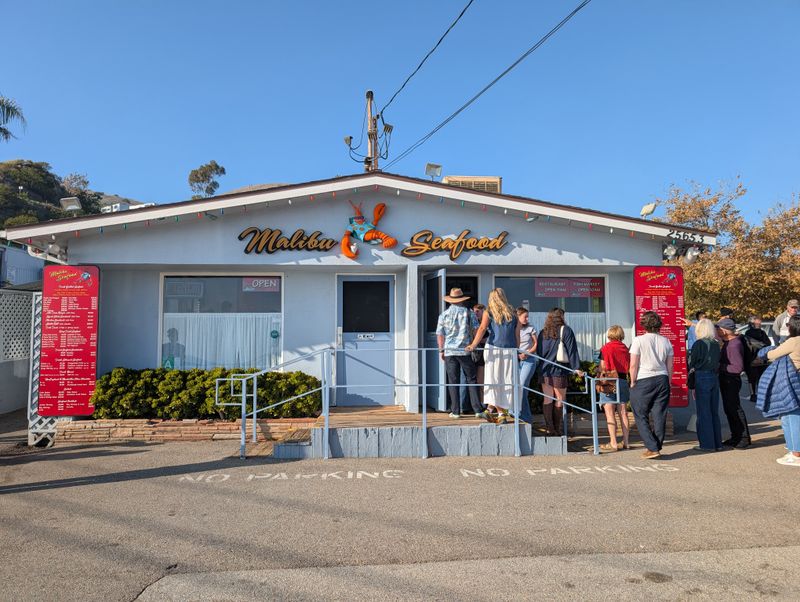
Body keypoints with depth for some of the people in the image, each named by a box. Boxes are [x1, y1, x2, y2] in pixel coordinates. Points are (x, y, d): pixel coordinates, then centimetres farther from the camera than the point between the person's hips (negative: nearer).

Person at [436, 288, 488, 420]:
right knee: (472, 380, 5)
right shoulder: (468, 313, 2)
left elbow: (439, 334, 5)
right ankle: (478, 410, 1)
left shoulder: (444, 315, 4)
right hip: (465, 351, -1)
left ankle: (455, 411, 7)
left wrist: (441, 350, 13)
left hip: (449, 351, 1)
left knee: (453, 381, 5)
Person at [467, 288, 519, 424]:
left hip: (494, 348, -2)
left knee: (494, 381, 3)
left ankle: (500, 413, 0)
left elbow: (482, 328, -9)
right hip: (510, 350, 2)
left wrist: (473, 344, -15)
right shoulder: (513, 314, 14)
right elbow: (517, 335, 13)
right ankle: (504, 409, 14)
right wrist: (516, 351, 18)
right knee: (507, 381, 8)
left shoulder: (488, 313, 6)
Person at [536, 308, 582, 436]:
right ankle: (557, 429, 7)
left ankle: (549, 428, 3)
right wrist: (576, 367, -5)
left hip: (544, 370, 4)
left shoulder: (543, 332, 9)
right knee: (559, 400, 4)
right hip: (559, 371, -4)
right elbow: (572, 350, -6)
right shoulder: (566, 331, -3)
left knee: (547, 399, 7)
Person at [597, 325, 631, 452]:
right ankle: (625, 442, 14)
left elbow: (602, 367, -8)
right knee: (623, 413, 11)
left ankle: (613, 443, -5)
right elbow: (629, 367, 7)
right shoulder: (625, 348, 7)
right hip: (623, 381, 5)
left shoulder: (606, 348, -6)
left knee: (610, 414, -3)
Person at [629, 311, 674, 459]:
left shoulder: (639, 340, -9)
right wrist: (667, 384, 17)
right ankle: (656, 446, 16)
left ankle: (652, 448, 0)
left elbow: (633, 365, -11)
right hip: (662, 380, 5)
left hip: (643, 381, -5)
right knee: (660, 415, 9)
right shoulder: (666, 341, 5)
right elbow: (670, 367, 8)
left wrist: (633, 383, -1)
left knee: (641, 416, 4)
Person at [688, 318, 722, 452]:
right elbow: (718, 363, 13)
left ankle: (707, 444, 3)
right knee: (714, 412, 13)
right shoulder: (716, 344, 7)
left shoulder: (699, 344, -11)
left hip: (702, 378, -6)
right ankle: (717, 443, 19)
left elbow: (691, 364, -8)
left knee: (703, 412, 0)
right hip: (714, 378, 6)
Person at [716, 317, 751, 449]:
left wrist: (721, 366, -20)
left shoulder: (735, 345, -23)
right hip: (725, 380, 10)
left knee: (734, 409, -3)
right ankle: (735, 437, 26)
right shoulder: (728, 341, 5)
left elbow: (738, 368, -26)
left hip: (731, 381, -10)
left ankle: (744, 438, 7)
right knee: (728, 409, 16)